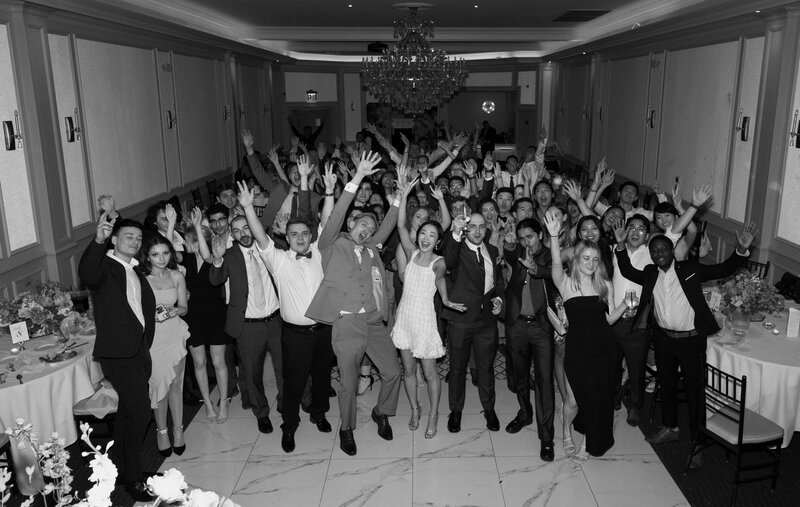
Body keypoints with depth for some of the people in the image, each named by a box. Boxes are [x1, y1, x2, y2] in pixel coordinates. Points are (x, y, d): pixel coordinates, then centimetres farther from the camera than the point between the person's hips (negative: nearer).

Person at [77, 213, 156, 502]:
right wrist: (98, 240, -48)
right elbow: (87, 274, -32)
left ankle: (119, 466, 35)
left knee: (128, 412, 19)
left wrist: (147, 345, 13)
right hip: (118, 352, -8)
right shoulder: (105, 266, -8)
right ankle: (133, 479, 2)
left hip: (139, 350, 8)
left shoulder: (136, 272, 17)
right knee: (140, 412, -10)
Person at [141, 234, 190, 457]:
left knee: (176, 385, 9)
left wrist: (174, 310, -11)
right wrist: (152, 315, -19)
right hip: (152, 337, -2)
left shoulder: (177, 276, 1)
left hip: (175, 334, 3)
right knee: (159, 385, 5)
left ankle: (178, 430, 23)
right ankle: (162, 431, 23)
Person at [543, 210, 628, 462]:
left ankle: (592, 443, 35)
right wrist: (554, 236, -38)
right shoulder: (567, 283, -3)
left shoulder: (606, 285, 6)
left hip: (603, 347, 3)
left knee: (600, 396, 11)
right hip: (577, 348, -3)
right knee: (578, 397, 4)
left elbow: (610, 318, 9)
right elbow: (556, 264, -24)